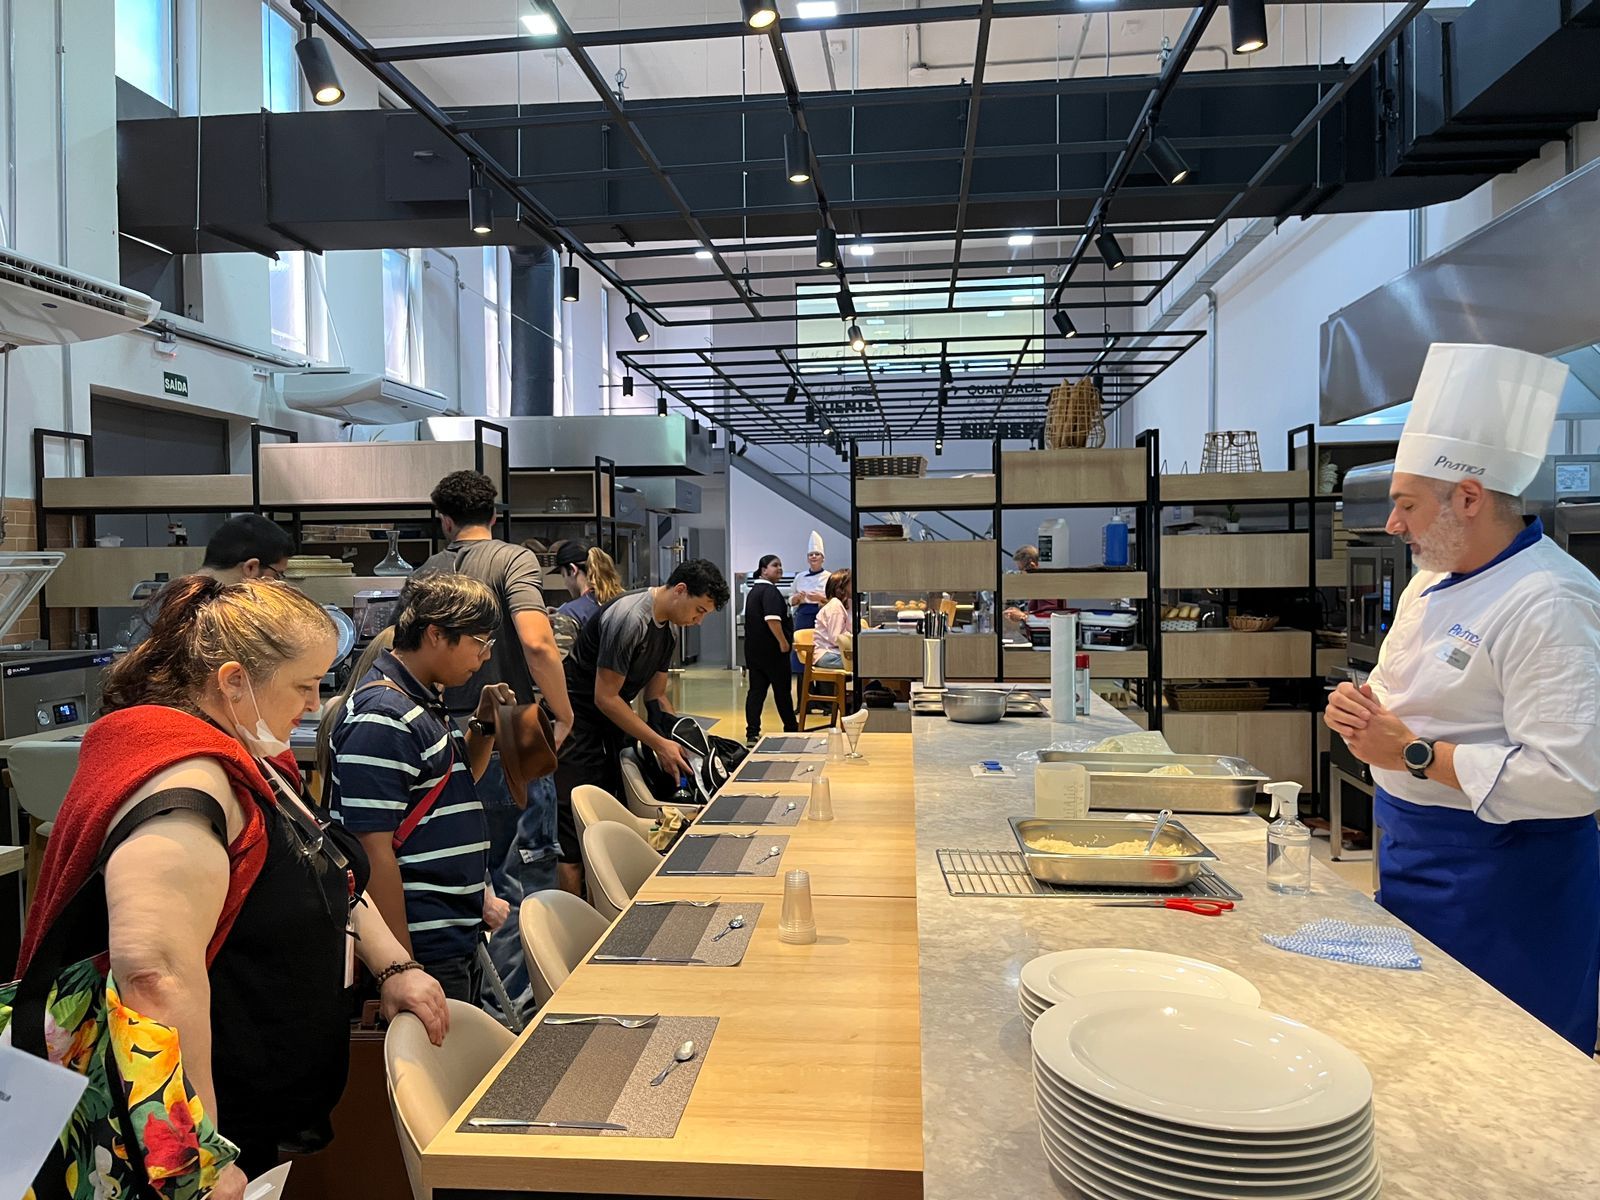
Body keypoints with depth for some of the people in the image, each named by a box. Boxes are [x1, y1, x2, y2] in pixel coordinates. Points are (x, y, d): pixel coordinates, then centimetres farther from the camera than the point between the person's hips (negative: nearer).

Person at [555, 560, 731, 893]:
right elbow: (605, 697, -23)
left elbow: (655, 696, 11)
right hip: (575, 725, -9)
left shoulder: (668, 629, 5)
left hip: (611, 722, 9)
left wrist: (679, 741, -2)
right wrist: (660, 744, -20)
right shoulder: (629, 618, -24)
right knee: (576, 838, -8)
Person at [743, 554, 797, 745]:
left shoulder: (753, 590, 17)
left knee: (756, 690, 4)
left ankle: (752, 734, -2)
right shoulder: (770, 591, -14)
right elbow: (772, 619, -26)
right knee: (782, 690, 5)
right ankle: (791, 729, 18)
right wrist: (783, 641, -20)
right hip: (772, 649, -8)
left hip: (753, 649, 8)